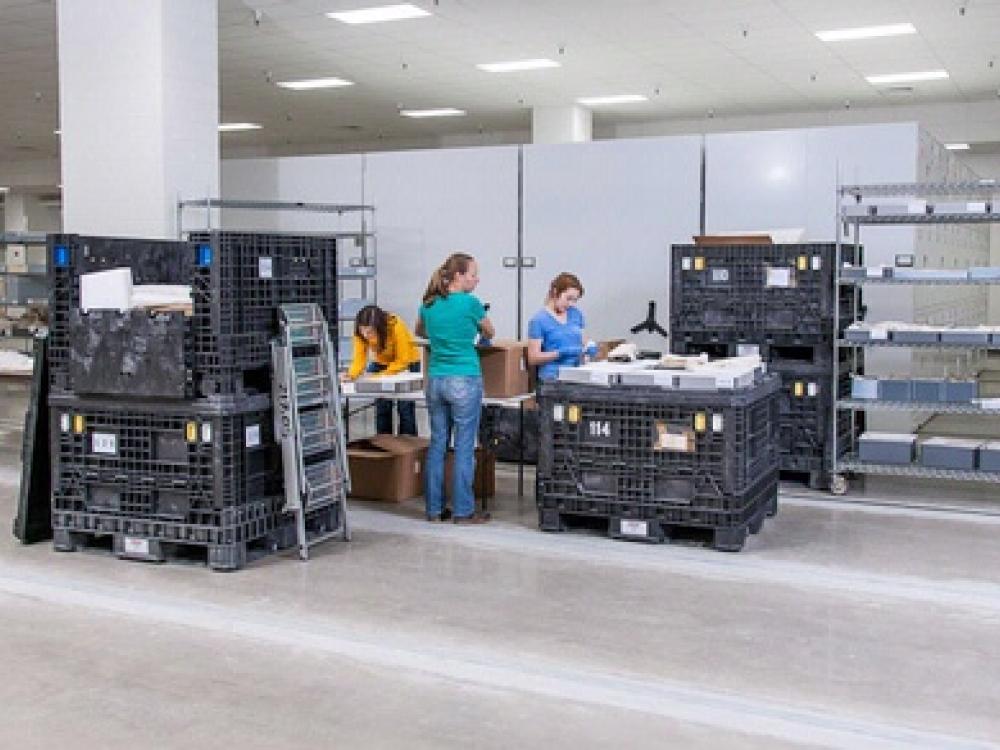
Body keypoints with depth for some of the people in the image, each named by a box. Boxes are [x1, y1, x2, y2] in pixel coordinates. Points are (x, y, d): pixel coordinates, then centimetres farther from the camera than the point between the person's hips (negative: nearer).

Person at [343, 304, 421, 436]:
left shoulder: (396, 327, -35)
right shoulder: (361, 332, -23)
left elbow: (403, 361, -28)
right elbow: (359, 358, -22)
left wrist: (381, 375, -35)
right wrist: (351, 375, -40)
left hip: (407, 363, -4)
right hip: (381, 363, 4)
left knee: (405, 407, -9)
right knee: (382, 406, -3)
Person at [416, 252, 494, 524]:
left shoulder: (429, 305, 6)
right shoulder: (470, 303, -9)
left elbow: (420, 331, 27)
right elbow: (490, 334, 9)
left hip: (435, 380, 6)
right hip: (465, 381, -5)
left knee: (437, 444, 10)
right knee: (464, 447, 1)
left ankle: (434, 509, 15)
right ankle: (463, 511, 5)